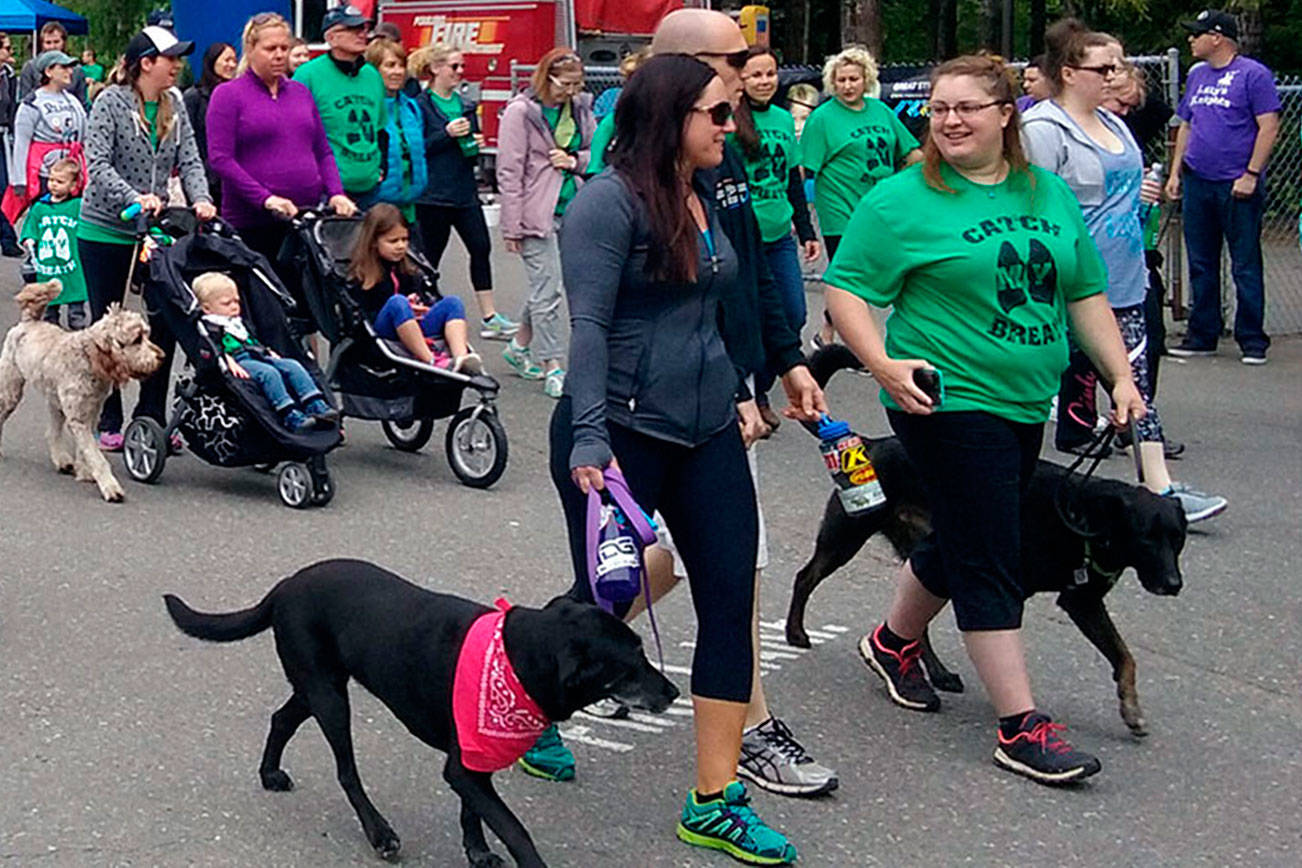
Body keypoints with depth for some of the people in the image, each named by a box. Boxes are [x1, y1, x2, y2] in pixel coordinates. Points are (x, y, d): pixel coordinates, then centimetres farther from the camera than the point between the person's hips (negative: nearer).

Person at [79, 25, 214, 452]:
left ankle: (152, 417, 12)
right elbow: (98, 164, -19)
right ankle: (108, 422, 14)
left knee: (166, 321, 0)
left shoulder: (175, 105, 5)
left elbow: (189, 160, 0)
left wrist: (200, 199, -18)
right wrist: (133, 198, -33)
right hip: (105, 230, -4)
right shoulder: (111, 102, -11)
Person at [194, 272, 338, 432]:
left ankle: (316, 406, -23)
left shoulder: (237, 323, 30)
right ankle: (290, 416, -44)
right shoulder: (208, 325, 1)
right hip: (238, 361, -9)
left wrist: (267, 352, 26)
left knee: (293, 366, -11)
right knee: (268, 372, -34)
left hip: (256, 357, 9)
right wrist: (227, 360, -27)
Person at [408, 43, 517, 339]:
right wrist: (447, 134, -19)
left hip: (465, 191, 7)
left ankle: (489, 317, 3)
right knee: (430, 257, 3)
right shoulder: (421, 105, -8)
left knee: (481, 248, 0)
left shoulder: (464, 105, 14)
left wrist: (476, 145, 1)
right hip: (433, 193, -7)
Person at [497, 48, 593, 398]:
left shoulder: (580, 108, 8)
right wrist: (512, 227, -11)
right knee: (547, 290, -4)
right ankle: (552, 367, 3)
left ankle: (520, 346, 34)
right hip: (537, 212, -6)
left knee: (544, 286, 15)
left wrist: (574, 160, -5)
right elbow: (509, 172, -9)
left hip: (571, 209, 6)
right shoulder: (521, 111, -9)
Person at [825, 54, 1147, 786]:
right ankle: (1022, 726, -2)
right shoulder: (902, 201, -8)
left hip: (1025, 404, 7)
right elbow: (846, 288, -8)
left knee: (964, 541, 19)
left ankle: (894, 642, 44)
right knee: (989, 560, -6)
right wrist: (883, 363, -22)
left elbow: (1086, 294, 15)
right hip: (947, 398, -7)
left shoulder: (1050, 195, 9)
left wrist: (1122, 376, 8)